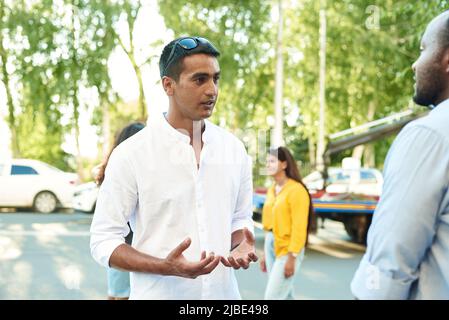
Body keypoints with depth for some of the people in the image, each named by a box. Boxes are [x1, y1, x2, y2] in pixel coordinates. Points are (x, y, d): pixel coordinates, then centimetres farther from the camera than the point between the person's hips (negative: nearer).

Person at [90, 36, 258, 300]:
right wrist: (166, 267, -24)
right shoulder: (131, 154, -13)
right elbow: (103, 241, -11)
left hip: (223, 291, 4)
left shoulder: (234, 149, 0)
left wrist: (241, 246, -9)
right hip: (159, 293, -4)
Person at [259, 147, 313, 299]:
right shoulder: (272, 190, 10)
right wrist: (265, 253, 15)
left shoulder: (296, 190, -14)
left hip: (287, 249, -8)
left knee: (272, 296, -8)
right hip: (271, 245, 8)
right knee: (285, 295, 16)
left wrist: (292, 258, -19)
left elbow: (299, 227, -17)